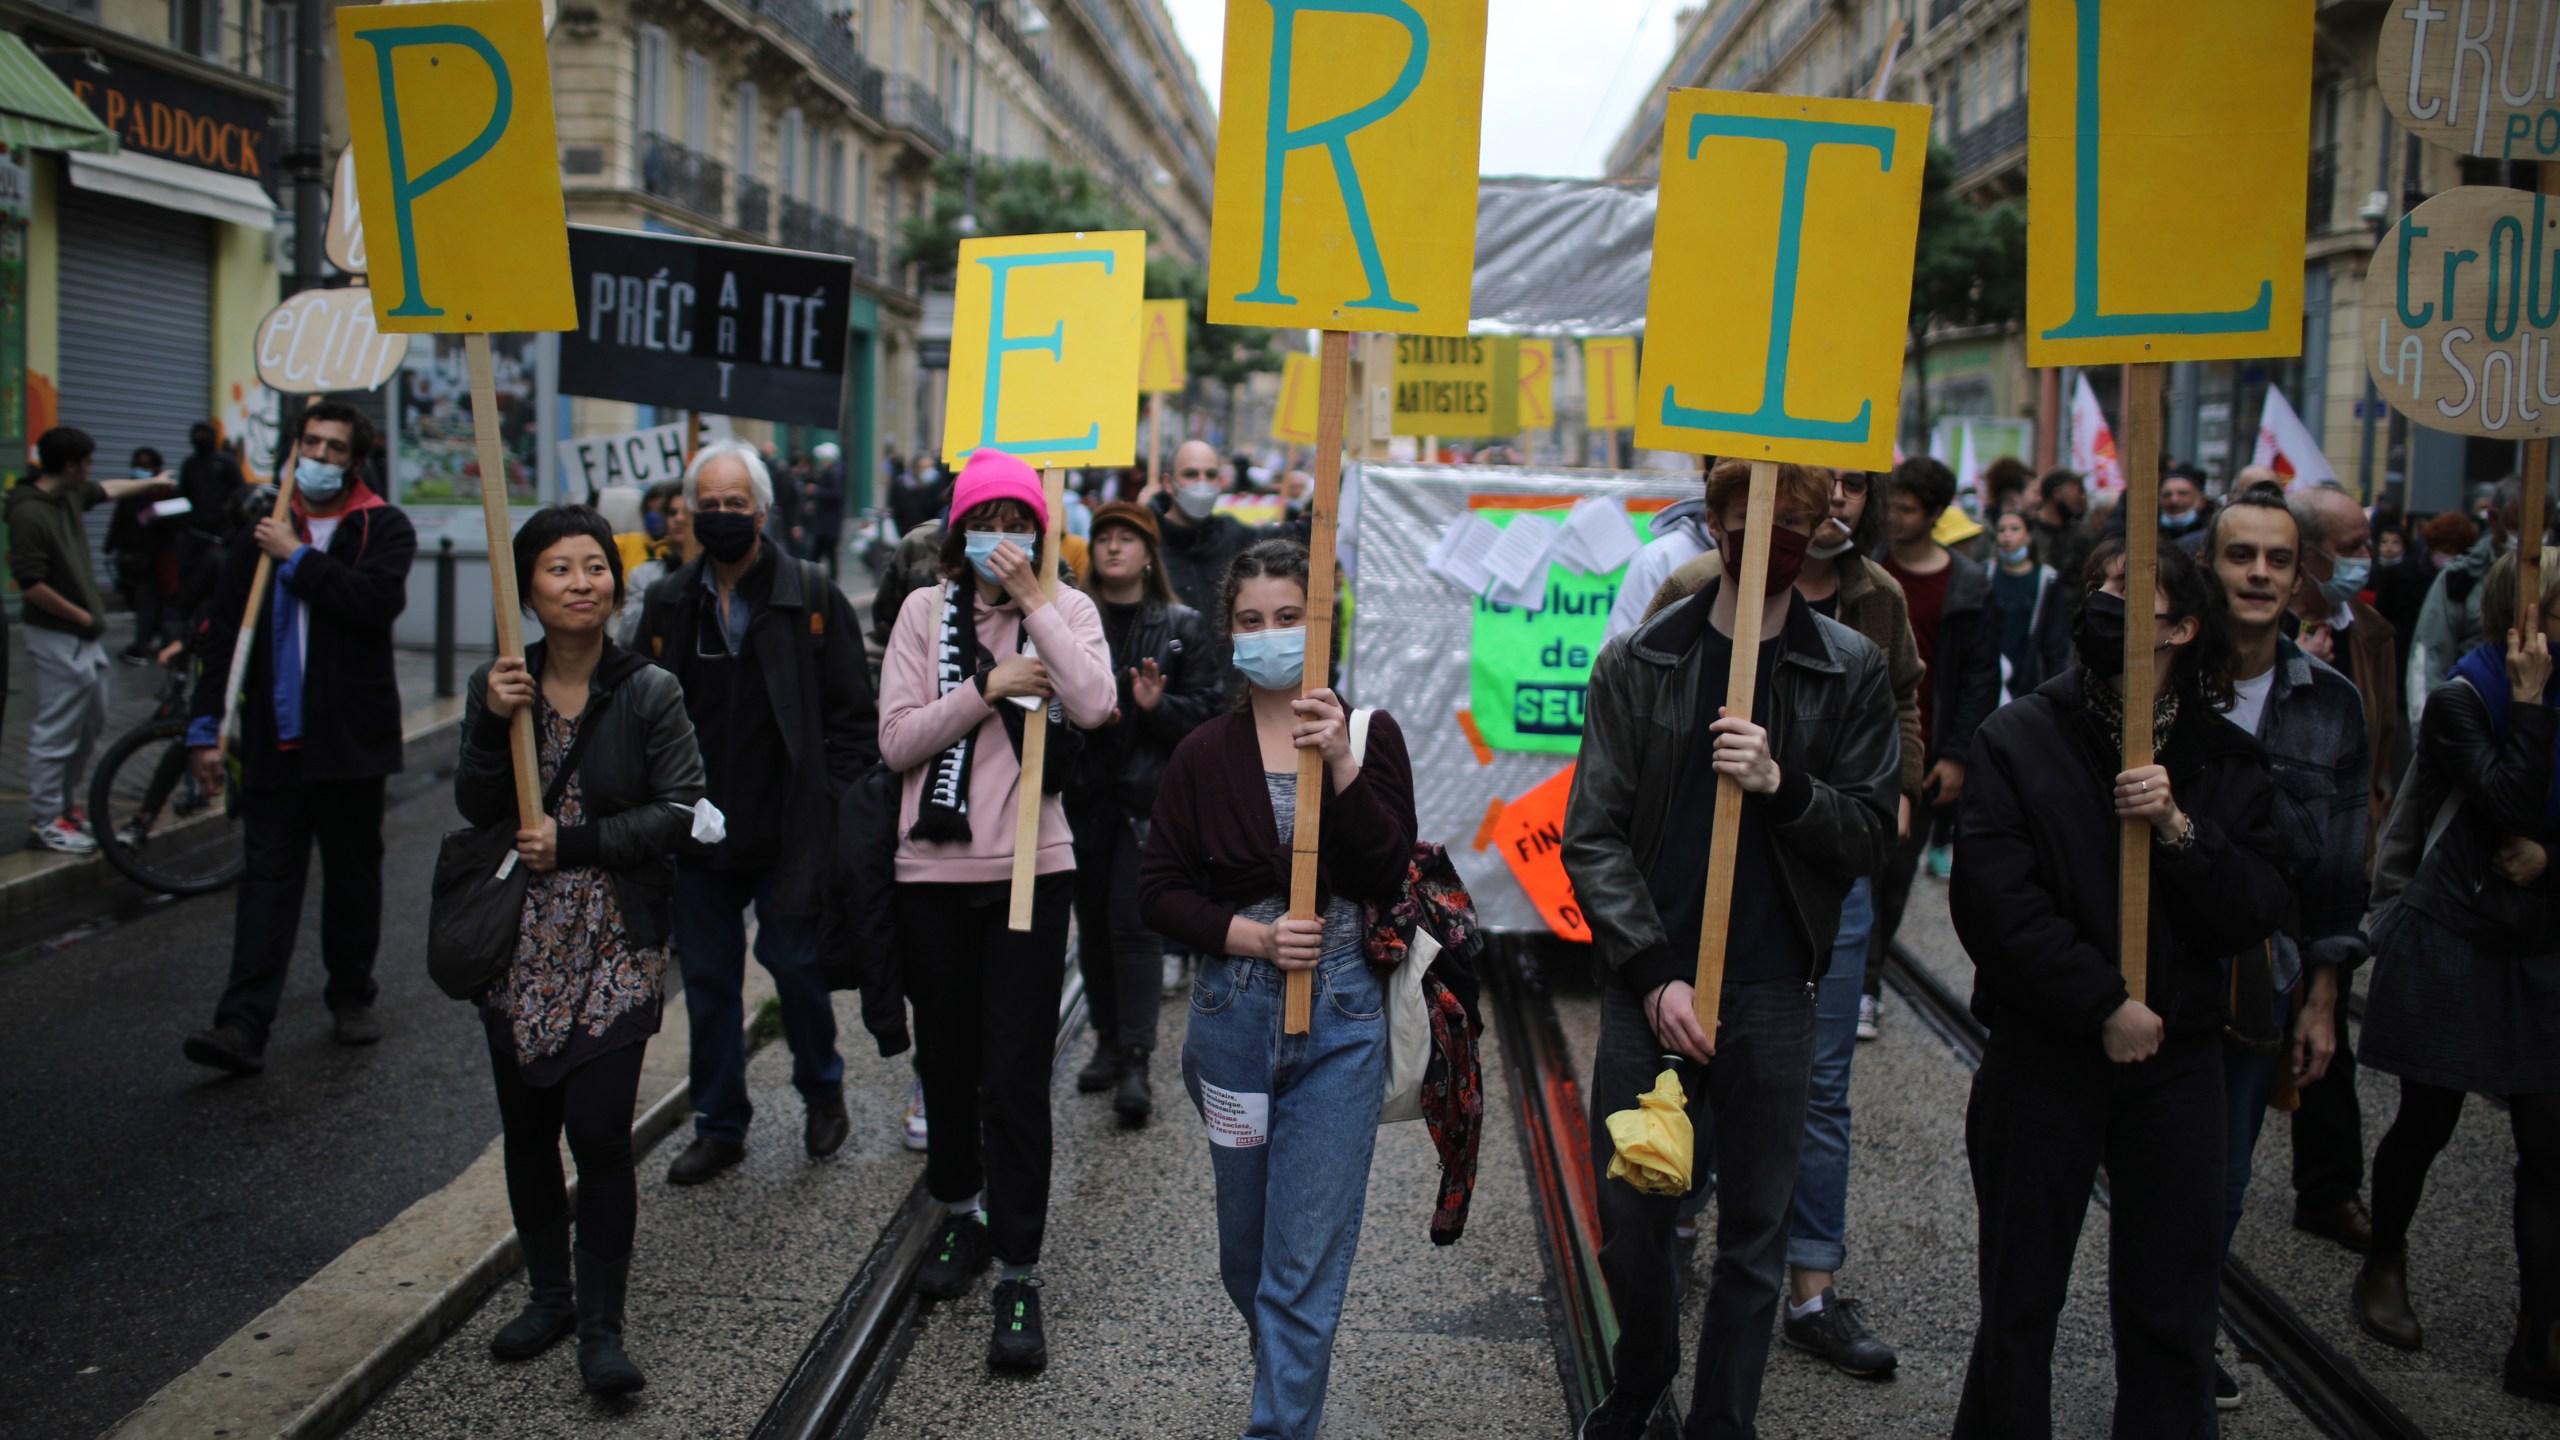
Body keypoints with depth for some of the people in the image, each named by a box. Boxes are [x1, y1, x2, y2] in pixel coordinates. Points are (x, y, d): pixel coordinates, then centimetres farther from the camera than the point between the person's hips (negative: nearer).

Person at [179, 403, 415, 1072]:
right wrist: (206, 727, 3)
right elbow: (220, 631, 9)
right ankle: (243, 1024, -5)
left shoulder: (384, 528, 1)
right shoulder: (262, 533, 10)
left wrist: (299, 558, -13)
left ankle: (351, 996, 25)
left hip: (351, 736, -2)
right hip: (274, 738, 2)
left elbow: (376, 600, -20)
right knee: (268, 874, -1)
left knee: (353, 872, 10)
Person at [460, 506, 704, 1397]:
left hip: (615, 948, -3)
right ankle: (549, 1296, 30)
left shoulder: (650, 694, -4)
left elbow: (679, 810, -8)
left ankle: (601, 1325, 4)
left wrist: (575, 842, -14)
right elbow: (475, 810, -3)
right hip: (518, 945, 4)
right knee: (527, 1130, 12)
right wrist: (494, 725, -18)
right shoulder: (497, 685, 4)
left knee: (600, 1132, -8)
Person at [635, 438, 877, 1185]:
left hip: (788, 836, -4)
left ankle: (822, 1091, 31)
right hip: (698, 837, 4)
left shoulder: (813, 598, -4)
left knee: (795, 964, 4)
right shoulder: (668, 604, 7)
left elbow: (852, 716, -4)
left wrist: (824, 804, -11)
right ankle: (720, 1124, 26)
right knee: (707, 981, 11)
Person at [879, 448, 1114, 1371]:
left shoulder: (1066, 610, 2)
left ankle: (1018, 1273, 4)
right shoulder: (925, 611, 4)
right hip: (934, 870, 2)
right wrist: (989, 688, -14)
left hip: (1032, 869, -2)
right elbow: (896, 741, -4)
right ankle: (961, 1213, 37)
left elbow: (1093, 706, -17)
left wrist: (1032, 601, -17)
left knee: (1016, 1072, -4)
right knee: (946, 1058, 14)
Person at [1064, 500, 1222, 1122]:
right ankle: (1108, 1041, 23)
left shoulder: (1181, 626, 4)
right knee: (1093, 922, 10)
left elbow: (1207, 709, 1)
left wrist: (1157, 705, -16)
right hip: (1083, 791, 3)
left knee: (1134, 919, -10)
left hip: (1152, 794, -2)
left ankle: (1136, 1061, -8)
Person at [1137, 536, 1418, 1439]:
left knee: (1306, 1262, -3)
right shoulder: (1204, 755, 0)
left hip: (1340, 1023, -2)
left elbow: (1391, 878, -11)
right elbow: (1159, 888, 2)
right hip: (1234, 1015, 2)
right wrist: (1249, 935, -13)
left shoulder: (1370, 736, -3)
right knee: (1247, 1244, 17)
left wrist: (1342, 767, -23)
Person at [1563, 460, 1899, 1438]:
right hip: (1648, 982, 0)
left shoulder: (1851, 671, 2)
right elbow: (1592, 837, -2)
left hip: (1773, 990, 0)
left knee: (1754, 1233, 8)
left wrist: (1782, 785, -18)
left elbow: (1873, 836, 1)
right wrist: (1654, 975, -10)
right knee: (1629, 1219, 8)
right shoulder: (1639, 660, 0)